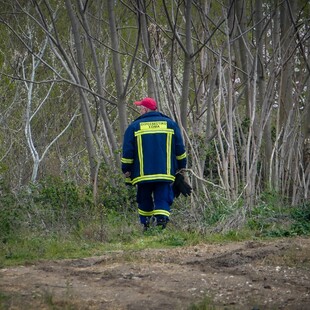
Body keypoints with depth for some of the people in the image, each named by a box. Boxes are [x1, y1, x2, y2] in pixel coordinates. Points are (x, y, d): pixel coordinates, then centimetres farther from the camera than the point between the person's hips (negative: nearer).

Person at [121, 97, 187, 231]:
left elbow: (127, 153, 1)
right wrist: (181, 167, 20)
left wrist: (126, 170, 11)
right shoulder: (170, 124, 7)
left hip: (143, 174, -1)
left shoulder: (134, 127, 1)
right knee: (163, 200, -1)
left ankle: (146, 224, 13)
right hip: (165, 173, 1)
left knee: (144, 200, 14)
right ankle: (161, 221, -19)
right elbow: (180, 149, 10)